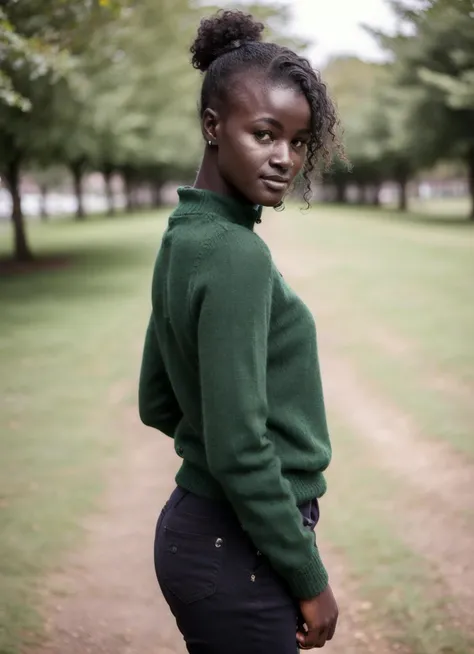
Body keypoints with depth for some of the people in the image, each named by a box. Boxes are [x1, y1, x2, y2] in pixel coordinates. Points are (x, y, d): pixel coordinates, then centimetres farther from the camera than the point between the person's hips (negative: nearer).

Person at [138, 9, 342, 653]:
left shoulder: (184, 238, 6)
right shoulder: (237, 255, -21)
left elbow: (157, 404, 14)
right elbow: (238, 450, -23)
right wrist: (310, 578, -13)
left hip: (193, 524, 9)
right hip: (237, 550, -9)